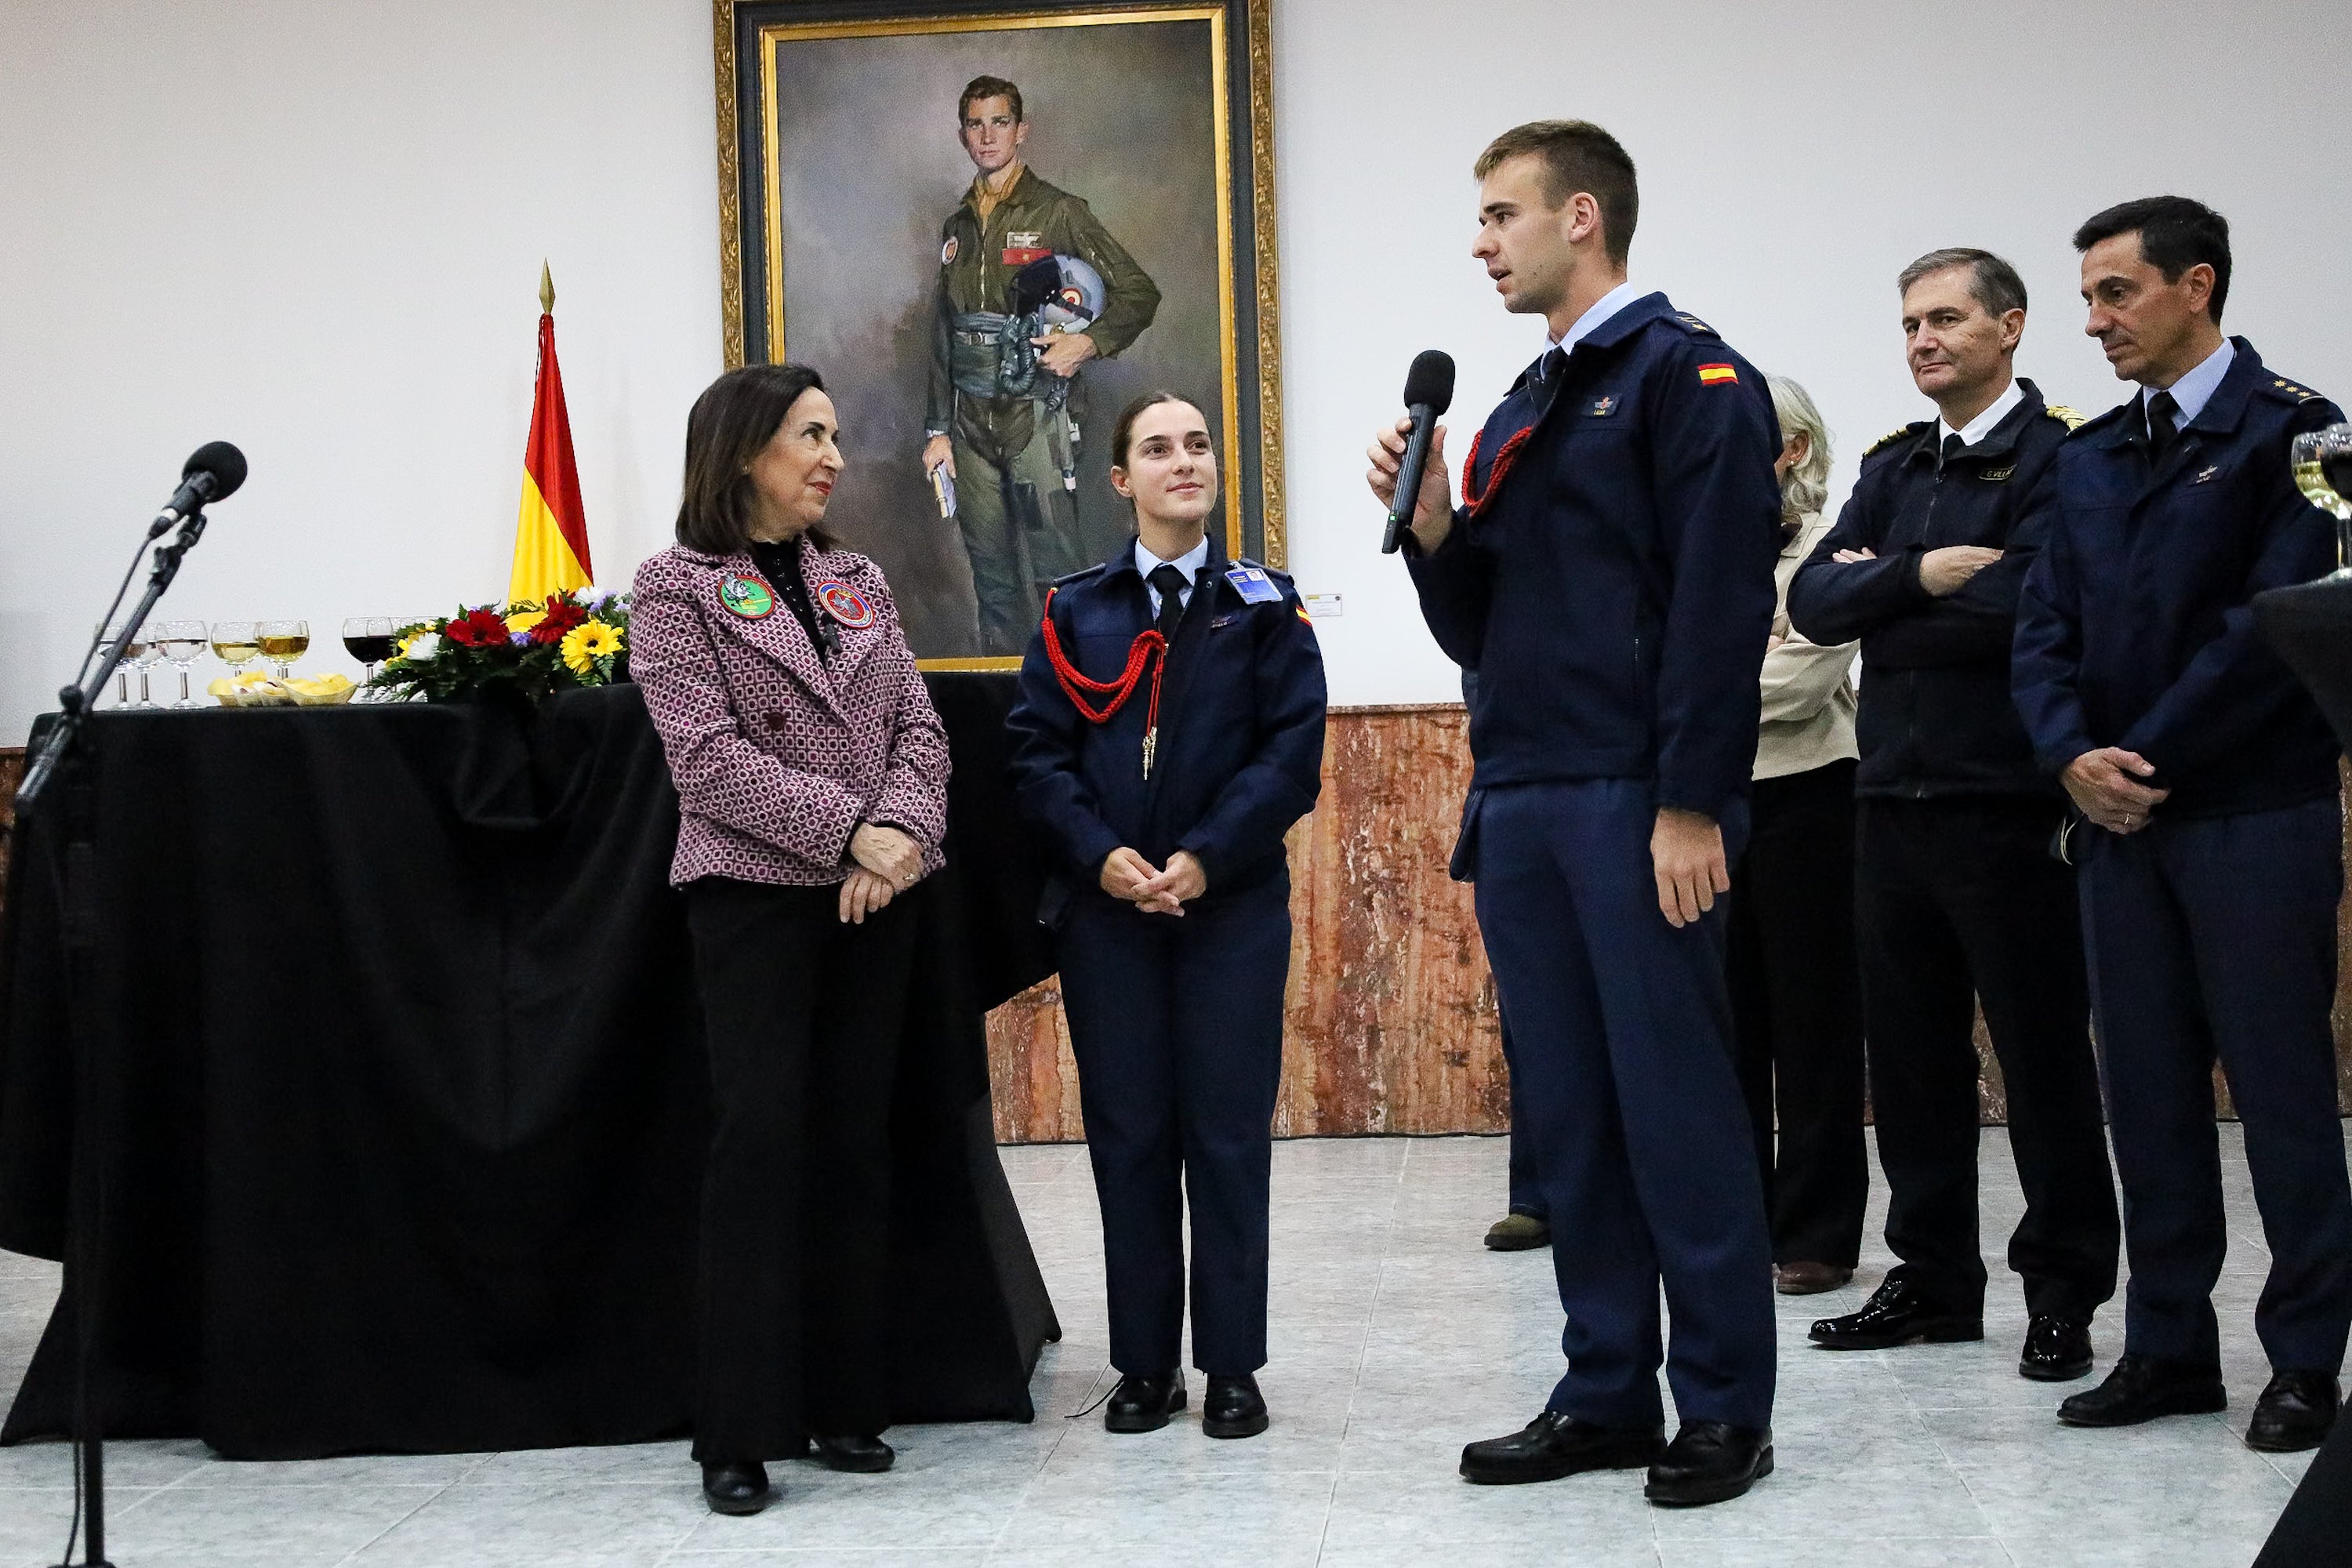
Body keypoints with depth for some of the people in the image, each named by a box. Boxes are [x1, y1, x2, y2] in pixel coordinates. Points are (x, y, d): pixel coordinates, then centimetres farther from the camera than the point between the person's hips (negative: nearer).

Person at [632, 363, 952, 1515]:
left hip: (872, 898, 5)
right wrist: (850, 829, -18)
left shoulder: (857, 581, 14)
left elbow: (916, 726, 7)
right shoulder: (680, 587, -2)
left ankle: (844, 1405, 14)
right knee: (762, 1139, -8)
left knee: (855, 1141, 6)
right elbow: (707, 754, -12)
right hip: (753, 894, -5)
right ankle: (742, 1432, -2)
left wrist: (903, 830, -13)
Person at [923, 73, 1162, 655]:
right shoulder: (957, 227, 16)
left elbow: (1139, 292, 0)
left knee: (1055, 570, -10)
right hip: (971, 421, 5)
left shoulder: (1058, 213, 0)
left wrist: (1090, 342, -16)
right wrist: (937, 429, 15)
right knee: (991, 573, 8)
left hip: (1036, 415, -5)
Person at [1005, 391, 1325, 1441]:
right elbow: (1035, 751, 2)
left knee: (1227, 1133, 1)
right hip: (1106, 909, 1)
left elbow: (1293, 750, -4)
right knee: (1127, 1133, 5)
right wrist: (1101, 854, -13)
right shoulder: (1077, 613, 7)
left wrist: (1205, 857, -15)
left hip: (1231, 905, -1)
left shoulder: (1262, 606, 4)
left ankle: (1231, 1367, 10)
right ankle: (1145, 1364, 14)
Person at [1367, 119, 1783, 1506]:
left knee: (1677, 1105, -3)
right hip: (1521, 807, 8)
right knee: (1570, 1114, 10)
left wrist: (1692, 807, -19)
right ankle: (1607, 1395, 19)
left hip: (1638, 807, -8)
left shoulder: (1687, 376, -5)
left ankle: (1726, 1409, 7)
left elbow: (1721, 602, -13)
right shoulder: (1519, 415, 19)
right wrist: (1432, 527, 2)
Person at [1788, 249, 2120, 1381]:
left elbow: (2020, 609, -20)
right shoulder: (1894, 467, 15)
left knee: (2044, 1056, 1)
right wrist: (1918, 577, -13)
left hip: (2010, 807, -6)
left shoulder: (2059, 456, -6)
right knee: (1910, 1054, 11)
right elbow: (1812, 600, 4)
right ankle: (1934, 1277, 22)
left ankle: (2064, 1289, 12)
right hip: (1895, 805, 7)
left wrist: (1877, 598, -7)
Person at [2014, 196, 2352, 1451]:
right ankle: (2169, 1346, 16)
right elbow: (2048, 624, 10)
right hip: (2120, 822, 6)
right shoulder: (2088, 457, 14)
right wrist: (2074, 754, -8)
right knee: (2148, 1092, 8)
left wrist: (2148, 757, -11)